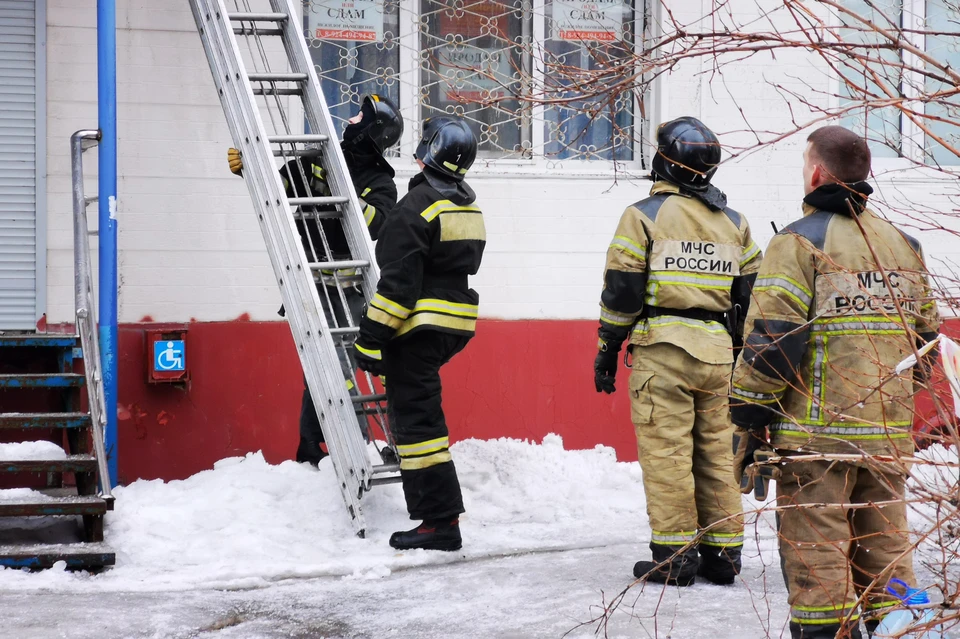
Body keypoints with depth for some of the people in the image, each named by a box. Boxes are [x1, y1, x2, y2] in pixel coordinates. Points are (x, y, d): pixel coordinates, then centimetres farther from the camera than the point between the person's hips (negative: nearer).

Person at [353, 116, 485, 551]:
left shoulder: (418, 205, -16)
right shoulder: (469, 206, 13)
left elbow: (398, 281, -20)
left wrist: (372, 339, -17)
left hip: (420, 327, -9)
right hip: (457, 325, 9)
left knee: (417, 419, -6)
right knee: (420, 410, 26)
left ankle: (440, 522, -8)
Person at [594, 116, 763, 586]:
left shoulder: (644, 215, -4)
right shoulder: (734, 223, 12)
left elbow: (622, 291, -6)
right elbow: (749, 296, 14)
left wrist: (606, 352, 2)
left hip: (661, 352, -5)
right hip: (716, 354, 5)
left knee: (666, 453, -2)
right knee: (717, 454, 10)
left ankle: (673, 558, -1)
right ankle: (722, 555, 14)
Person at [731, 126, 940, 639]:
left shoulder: (800, 241, -9)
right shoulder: (904, 245, 13)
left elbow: (770, 342, -14)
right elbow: (925, 336, 18)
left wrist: (749, 425, -8)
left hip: (815, 434, -6)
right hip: (888, 436, 6)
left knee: (816, 555, -1)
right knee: (885, 546, 14)